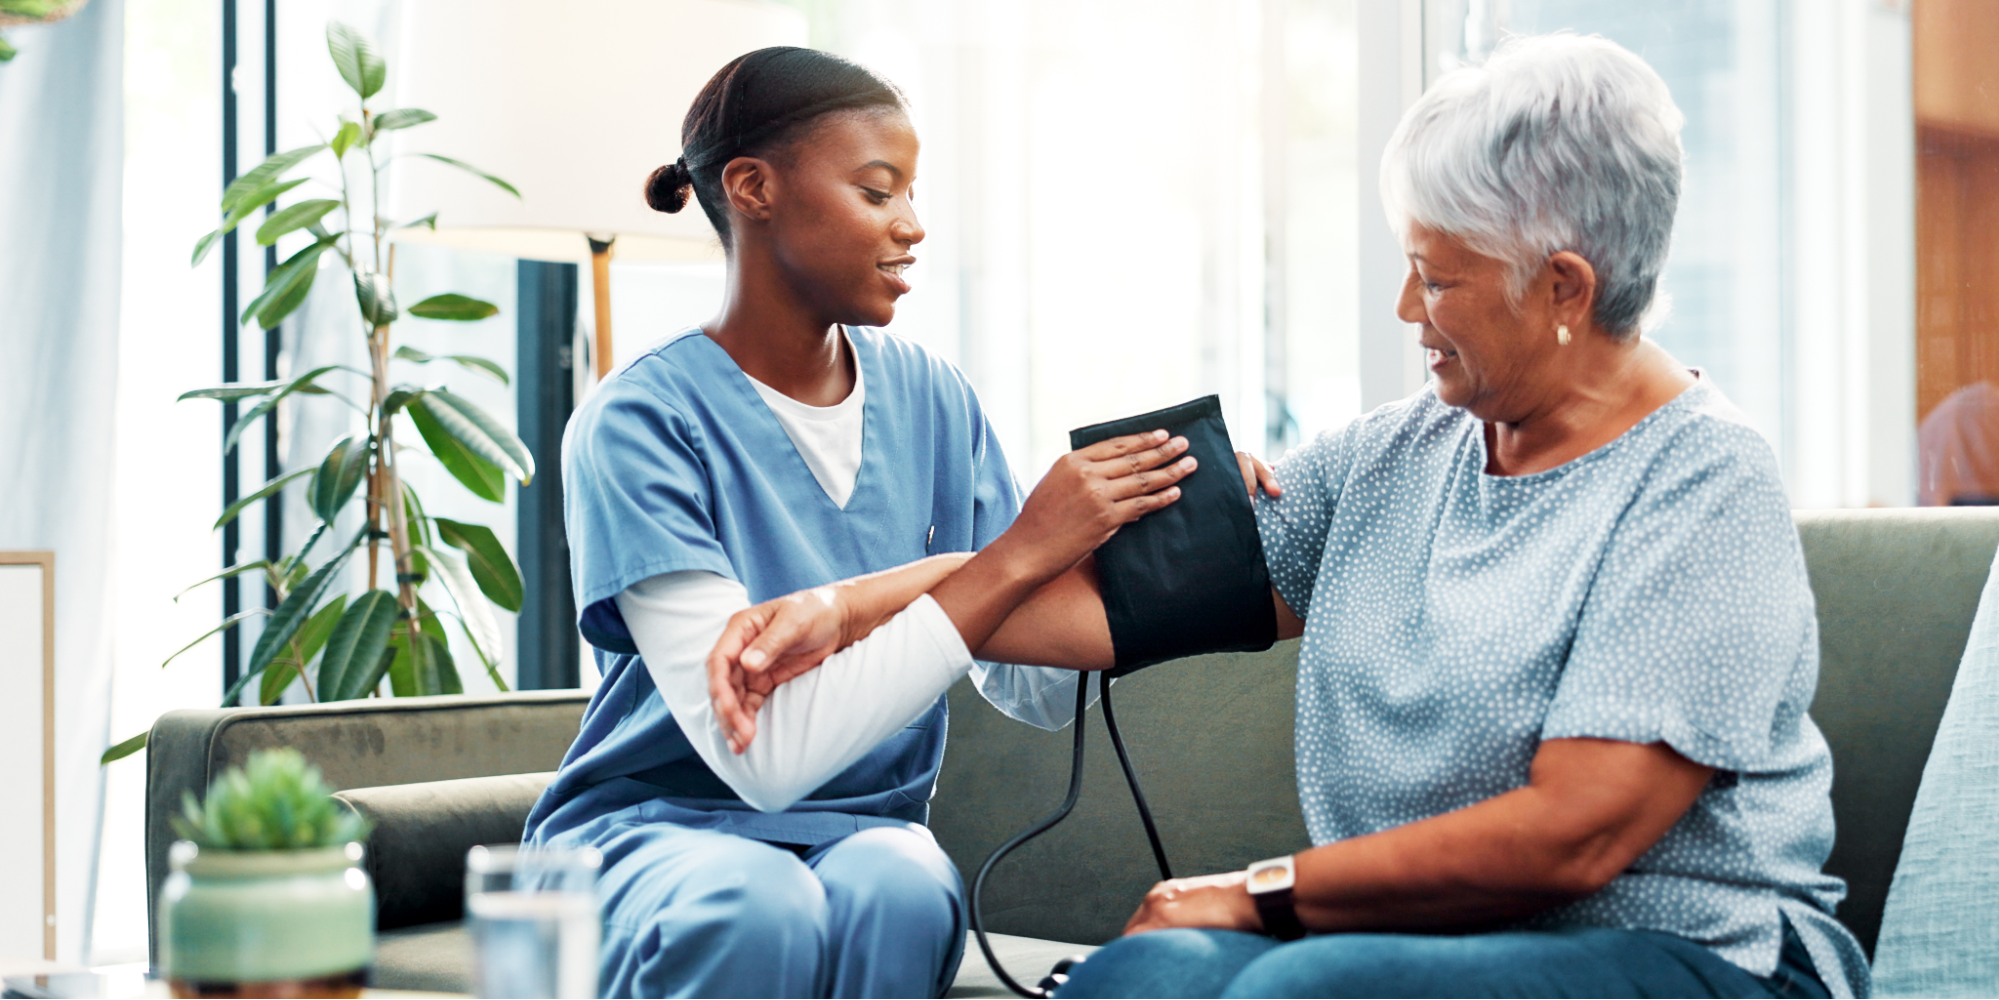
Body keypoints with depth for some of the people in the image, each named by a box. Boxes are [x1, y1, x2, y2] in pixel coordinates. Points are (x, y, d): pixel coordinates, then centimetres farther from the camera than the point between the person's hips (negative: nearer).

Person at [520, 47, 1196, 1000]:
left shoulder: (931, 398, 3)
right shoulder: (639, 420, -14)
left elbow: (1035, 695, 3)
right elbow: (763, 752, -24)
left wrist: (1134, 540, -15)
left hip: (862, 825, 4)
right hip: (650, 832, -3)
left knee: (899, 888, -31)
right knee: (755, 907, -36)